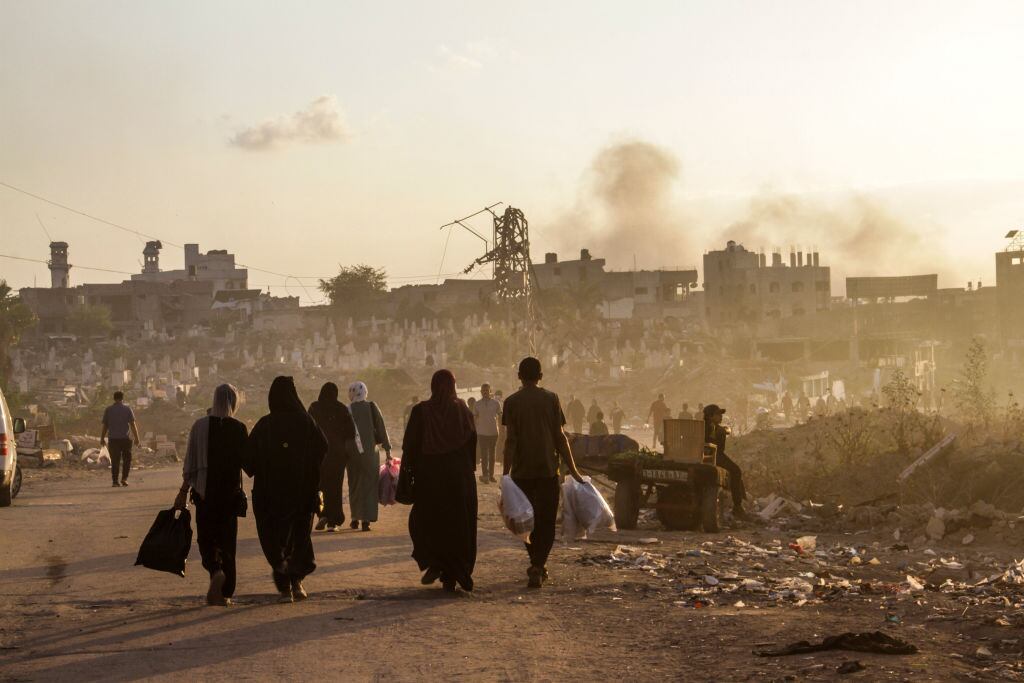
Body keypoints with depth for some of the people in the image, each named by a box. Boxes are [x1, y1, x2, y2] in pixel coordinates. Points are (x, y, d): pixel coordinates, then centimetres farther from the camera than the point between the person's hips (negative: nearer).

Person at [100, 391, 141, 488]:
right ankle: (124, 478, 0)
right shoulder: (127, 409, -1)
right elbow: (133, 425, -4)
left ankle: (115, 481, -1)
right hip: (125, 438, -1)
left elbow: (105, 426, 6)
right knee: (126, 459, 12)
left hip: (113, 439, 1)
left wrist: (102, 438, 13)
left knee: (115, 461, 4)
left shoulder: (108, 410, 4)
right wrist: (136, 438, -1)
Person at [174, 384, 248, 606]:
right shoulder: (239, 429, -5)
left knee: (206, 538, 11)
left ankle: (215, 570, -17)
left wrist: (183, 491, 2)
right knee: (227, 540, 9)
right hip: (231, 491, 1)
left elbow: (190, 463, -4)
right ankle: (224, 592, 5)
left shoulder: (200, 425, -6)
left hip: (204, 490, -1)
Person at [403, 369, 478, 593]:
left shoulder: (421, 411, -6)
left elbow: (410, 446, -5)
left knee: (424, 519, 14)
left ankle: (434, 563, -1)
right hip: (460, 476, 2)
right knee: (458, 523, 7)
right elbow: (473, 442, 2)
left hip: (429, 475, -2)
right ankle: (453, 576, 3)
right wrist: (469, 469, 10)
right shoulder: (462, 410, -1)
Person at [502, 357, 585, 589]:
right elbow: (560, 437, -1)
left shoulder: (512, 402, -1)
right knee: (546, 521, 4)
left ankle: (537, 565, 23)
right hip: (548, 469, 0)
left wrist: (506, 473, -8)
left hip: (522, 471, 0)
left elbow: (510, 440, -8)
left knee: (527, 520, 15)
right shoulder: (551, 399, 1)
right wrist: (572, 470, 5)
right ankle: (538, 567, -12)